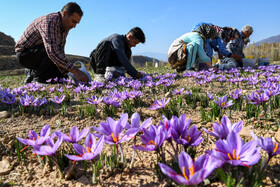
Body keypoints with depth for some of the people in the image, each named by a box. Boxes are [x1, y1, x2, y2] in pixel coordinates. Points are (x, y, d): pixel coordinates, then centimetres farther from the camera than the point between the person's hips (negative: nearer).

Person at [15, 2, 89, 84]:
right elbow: (52, 51, -42)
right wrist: (75, 71, -47)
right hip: (24, 52, -8)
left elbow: (60, 52, 2)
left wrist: (65, 73, -10)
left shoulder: (65, 28, 0)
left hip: (38, 53, 8)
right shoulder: (50, 21, -29)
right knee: (53, 52, -34)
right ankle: (38, 79, -17)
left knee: (63, 77, 3)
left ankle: (33, 73, 16)